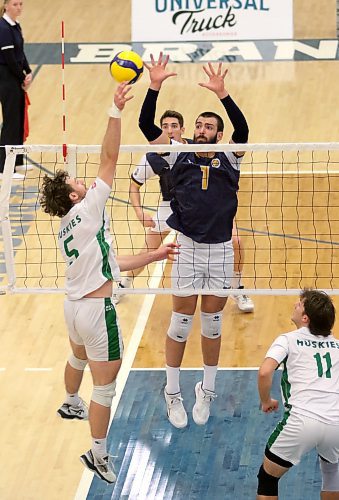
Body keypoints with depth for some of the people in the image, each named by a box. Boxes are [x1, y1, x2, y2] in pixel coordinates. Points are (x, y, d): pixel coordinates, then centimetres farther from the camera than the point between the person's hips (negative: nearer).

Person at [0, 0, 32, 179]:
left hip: (17, 79, 9)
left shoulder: (15, 26, 10)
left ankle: (16, 161, 25)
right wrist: (23, 80, -10)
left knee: (19, 120, 15)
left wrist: (28, 73, -1)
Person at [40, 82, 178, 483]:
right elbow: (110, 158, -21)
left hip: (73, 306, 10)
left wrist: (154, 255, 14)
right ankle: (98, 453, 6)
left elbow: (111, 262, 12)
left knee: (79, 357, 38)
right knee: (105, 386, -1)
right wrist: (116, 111, -23)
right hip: (96, 310, -10)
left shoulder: (66, 231, 9)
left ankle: (70, 404, 64)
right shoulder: (87, 210, -16)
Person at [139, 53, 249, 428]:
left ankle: (206, 391, 25)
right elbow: (146, 125, -6)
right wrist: (155, 86, -19)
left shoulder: (229, 159, 1)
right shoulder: (179, 155, 3)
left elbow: (242, 130, -18)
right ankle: (173, 393, 18)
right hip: (186, 246, 0)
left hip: (220, 250, 0)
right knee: (181, 321, 5)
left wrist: (222, 94, -31)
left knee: (212, 323, 10)